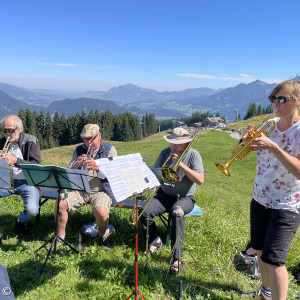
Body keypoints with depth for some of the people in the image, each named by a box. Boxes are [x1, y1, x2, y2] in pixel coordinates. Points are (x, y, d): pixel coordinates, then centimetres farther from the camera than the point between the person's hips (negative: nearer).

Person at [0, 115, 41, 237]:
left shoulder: (31, 141, -5)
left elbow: (36, 166, -13)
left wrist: (16, 160, -28)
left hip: (27, 182, -4)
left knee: (32, 210, -26)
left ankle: (21, 221, 13)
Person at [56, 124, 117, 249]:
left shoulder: (110, 150, 1)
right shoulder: (79, 150, 11)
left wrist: (97, 167, -26)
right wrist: (77, 164, -14)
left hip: (100, 190, -4)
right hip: (80, 189, 4)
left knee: (101, 212, -31)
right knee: (60, 204, -18)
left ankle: (102, 237, 1)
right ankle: (60, 236, 6)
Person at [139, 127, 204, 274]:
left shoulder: (193, 155, -7)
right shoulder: (165, 152, 5)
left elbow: (200, 180, -18)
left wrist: (181, 164, -23)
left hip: (185, 197, -4)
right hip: (165, 195, 4)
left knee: (177, 213, -37)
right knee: (145, 211, -22)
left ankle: (177, 258, -29)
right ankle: (155, 241, 7)